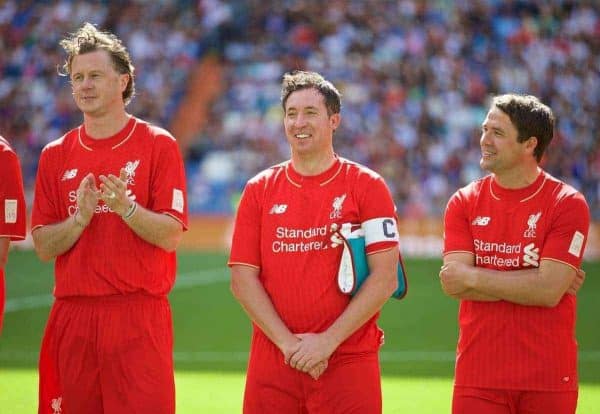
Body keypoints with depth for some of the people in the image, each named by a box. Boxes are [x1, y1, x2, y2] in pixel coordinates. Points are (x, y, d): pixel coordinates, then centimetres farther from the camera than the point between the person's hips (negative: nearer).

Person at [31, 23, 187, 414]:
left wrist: (126, 208, -21)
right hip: (72, 318, 3)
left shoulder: (158, 145, 2)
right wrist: (81, 218, -11)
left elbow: (171, 236, -5)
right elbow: (44, 246, 7)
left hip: (139, 316, -3)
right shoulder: (56, 155, 12)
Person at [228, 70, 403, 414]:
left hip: (349, 363, -2)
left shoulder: (367, 186, 2)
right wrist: (288, 343, -8)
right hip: (272, 361, 2)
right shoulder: (260, 189, 9)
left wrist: (328, 341, -12)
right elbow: (243, 279, 4)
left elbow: (385, 278, -5)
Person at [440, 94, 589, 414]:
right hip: (478, 374, 2)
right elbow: (454, 284, -6)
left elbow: (549, 291, -14)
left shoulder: (567, 204, -3)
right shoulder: (464, 203, 7)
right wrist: (529, 283, -10)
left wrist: (473, 277, -8)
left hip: (549, 380, -2)